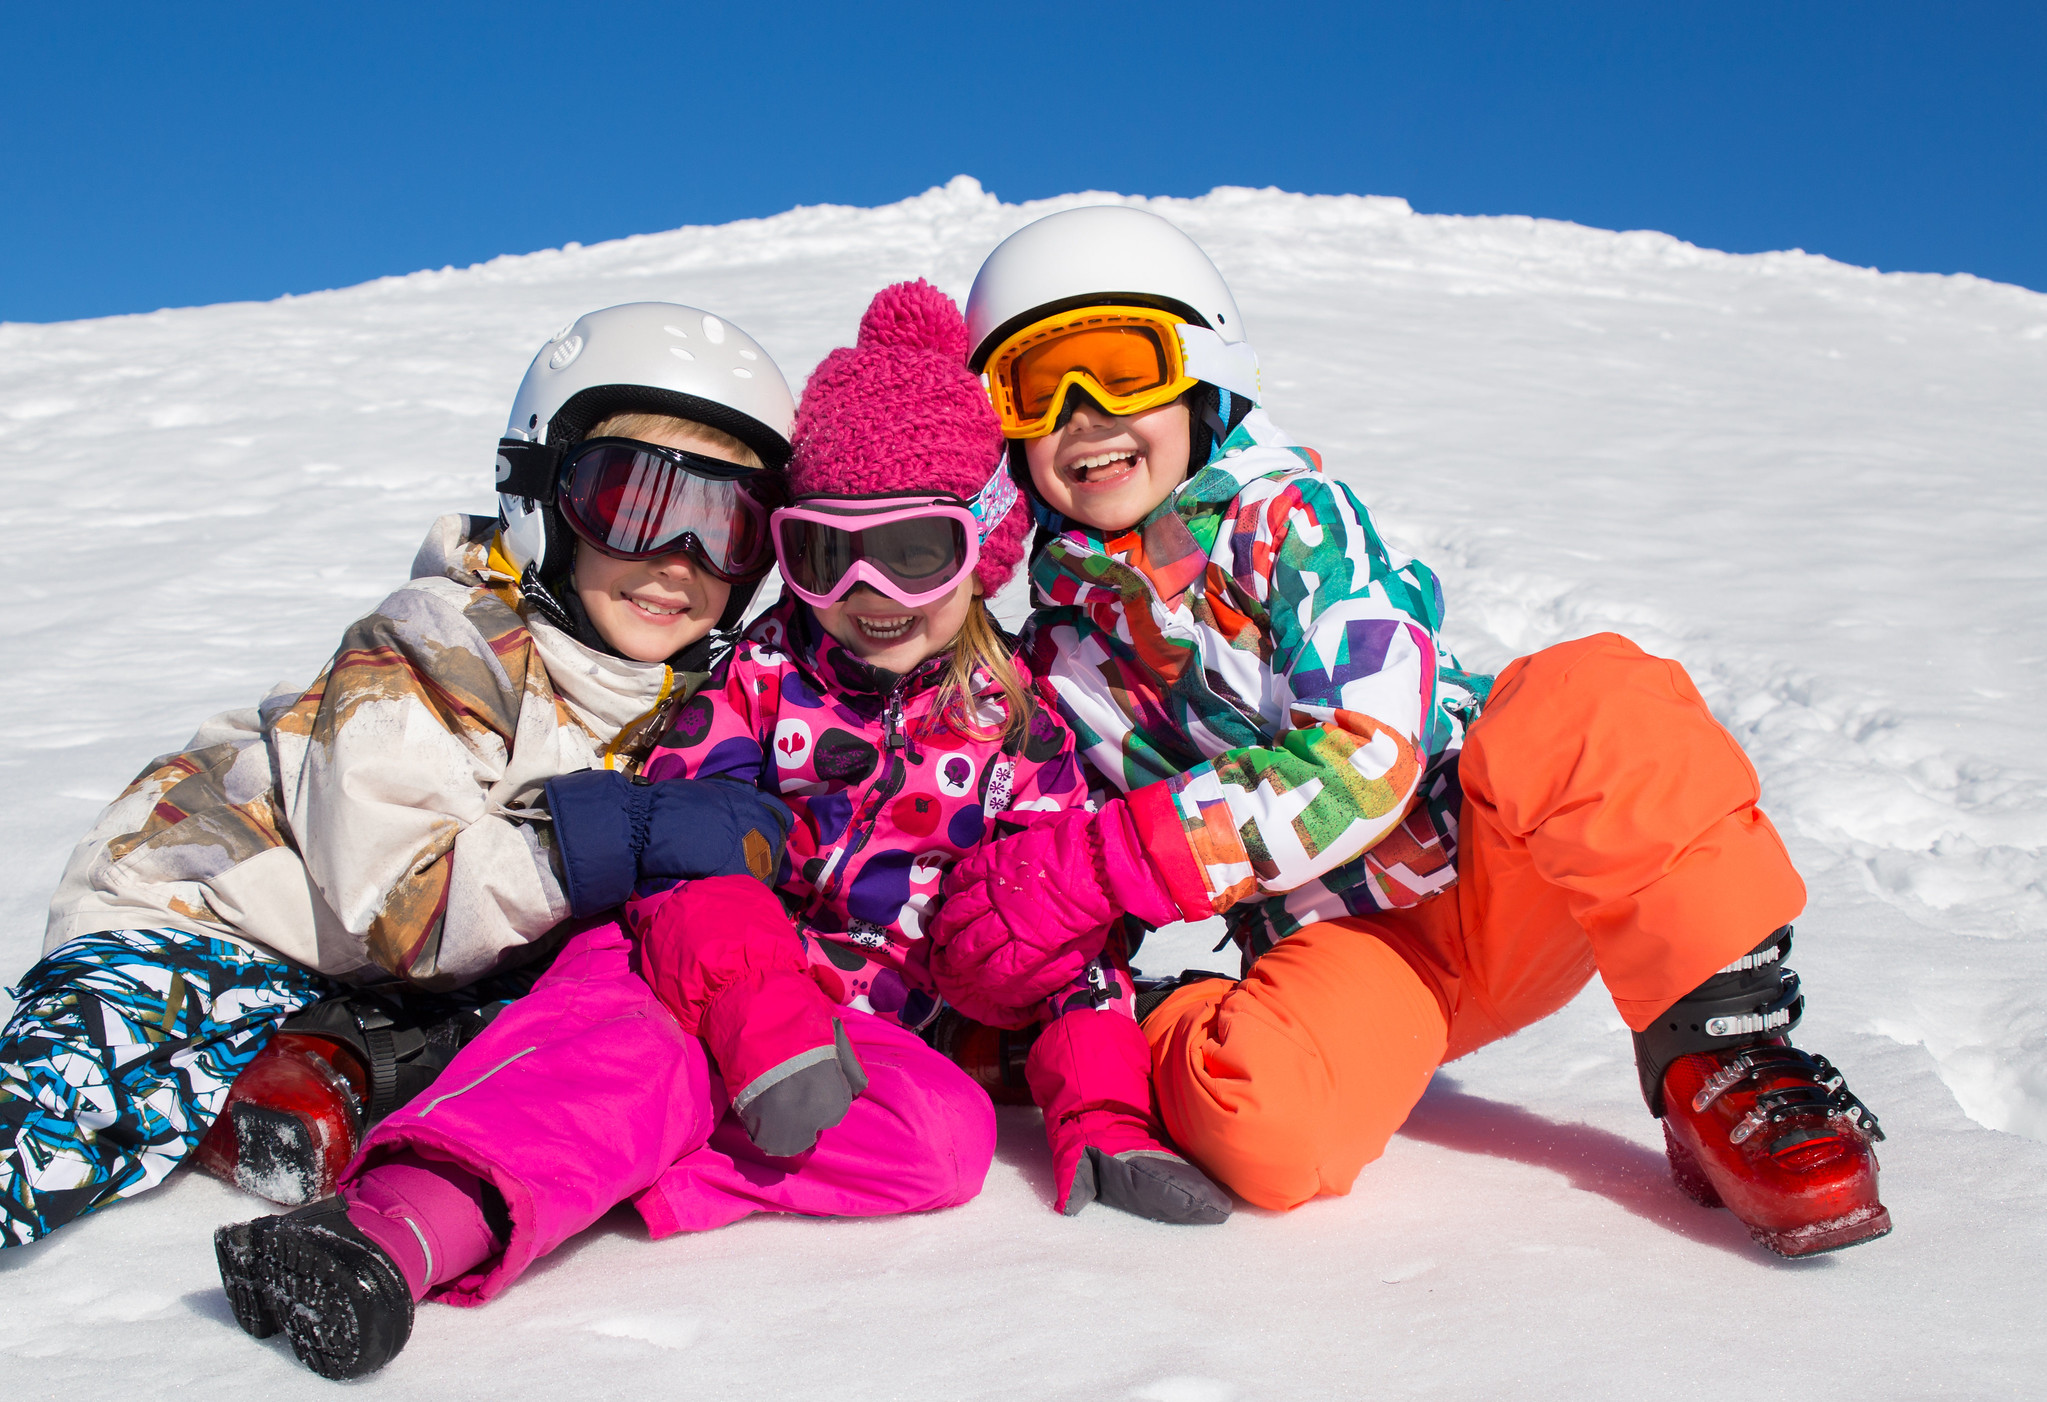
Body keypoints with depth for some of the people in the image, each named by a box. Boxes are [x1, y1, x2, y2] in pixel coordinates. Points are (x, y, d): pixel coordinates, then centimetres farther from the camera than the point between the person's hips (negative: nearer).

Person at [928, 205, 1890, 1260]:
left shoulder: (1286, 515, -7)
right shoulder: (1056, 643, 7)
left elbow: (1369, 758, -20)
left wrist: (1095, 867, -22)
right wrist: (1079, 1000, -10)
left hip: (1487, 871, 0)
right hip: (1341, 950, 1)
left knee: (1593, 709, -35)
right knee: (1254, 1126, -37)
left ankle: (1723, 1063, -22)